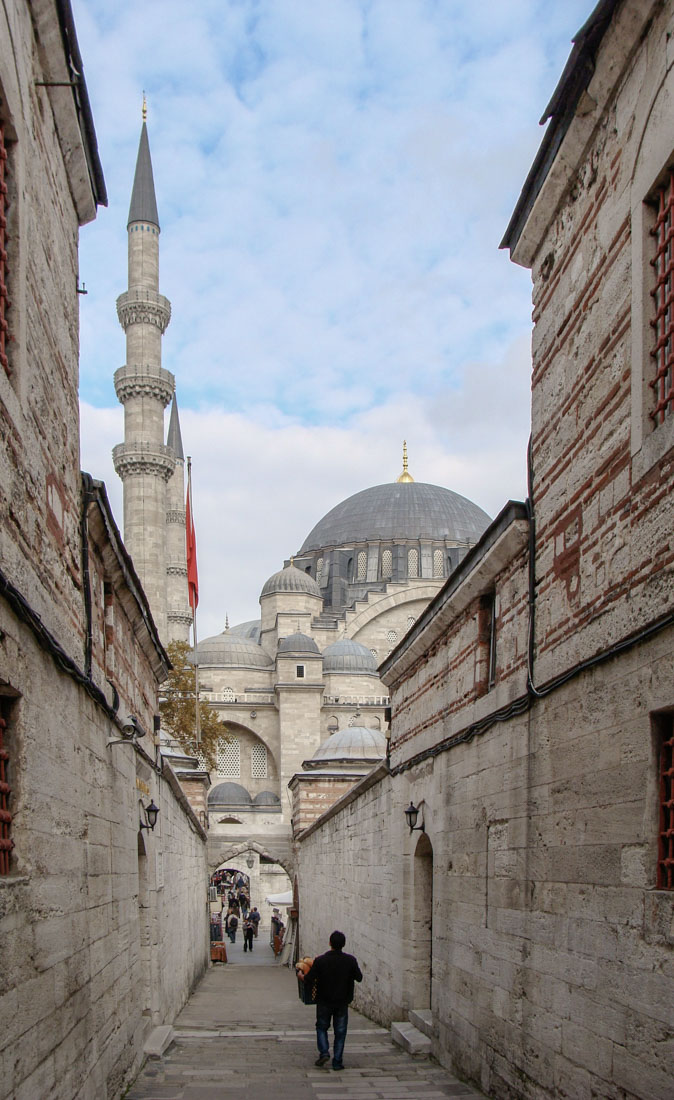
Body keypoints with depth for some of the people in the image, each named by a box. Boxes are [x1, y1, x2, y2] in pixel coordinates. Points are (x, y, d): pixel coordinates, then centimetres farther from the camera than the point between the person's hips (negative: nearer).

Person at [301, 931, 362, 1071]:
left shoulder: (320, 960, -14)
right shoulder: (350, 960, -11)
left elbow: (308, 979, -11)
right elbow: (359, 978, -1)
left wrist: (300, 976, 11)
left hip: (324, 1001, -1)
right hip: (342, 1002, 1)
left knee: (321, 1027, 19)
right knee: (340, 1032, 10)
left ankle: (324, 1052, 1)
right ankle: (337, 1062, 10)